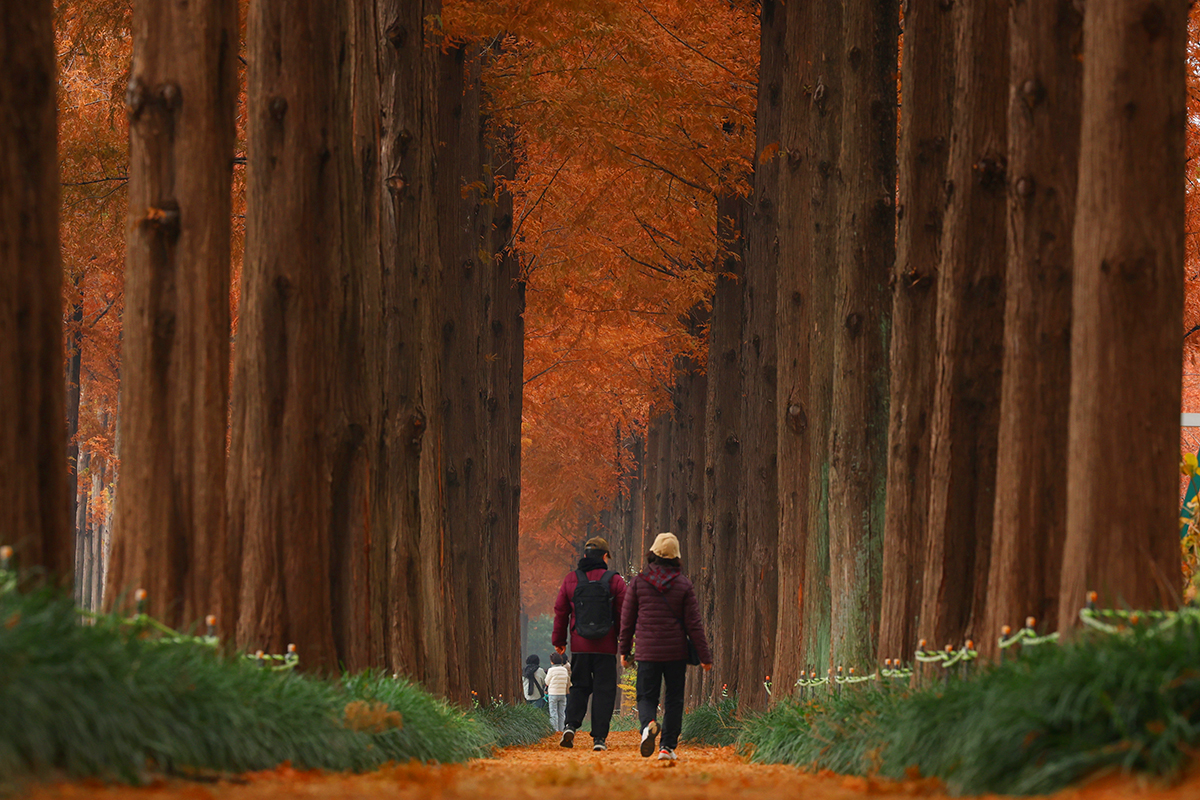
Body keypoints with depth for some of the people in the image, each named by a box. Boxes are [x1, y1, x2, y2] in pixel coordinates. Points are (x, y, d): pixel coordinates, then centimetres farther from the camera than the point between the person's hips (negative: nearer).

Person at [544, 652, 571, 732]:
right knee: (561, 713, 10)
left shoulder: (551, 670, -9)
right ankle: (560, 729, 9)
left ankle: (555, 729, -4)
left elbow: (547, 682, 0)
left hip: (553, 693, -5)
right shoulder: (565, 670, 5)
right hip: (563, 693, 5)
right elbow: (567, 682, 12)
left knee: (553, 713, 0)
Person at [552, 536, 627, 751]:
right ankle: (599, 738, -1)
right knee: (604, 691, 4)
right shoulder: (614, 581, -1)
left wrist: (558, 640, 19)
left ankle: (570, 724, -8)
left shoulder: (571, 579, 4)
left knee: (579, 687, 14)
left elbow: (560, 612, 9)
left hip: (579, 646, 2)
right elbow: (624, 614, -1)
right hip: (606, 647, -2)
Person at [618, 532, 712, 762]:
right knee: (673, 699, 9)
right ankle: (668, 747, 5)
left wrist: (624, 650, 16)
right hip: (676, 652, 0)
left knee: (646, 697, 5)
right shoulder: (683, 584, -2)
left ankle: (648, 724, -27)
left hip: (647, 651, 0)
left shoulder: (638, 582, 0)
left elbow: (627, 619, 5)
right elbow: (694, 624, -2)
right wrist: (705, 656, 2)